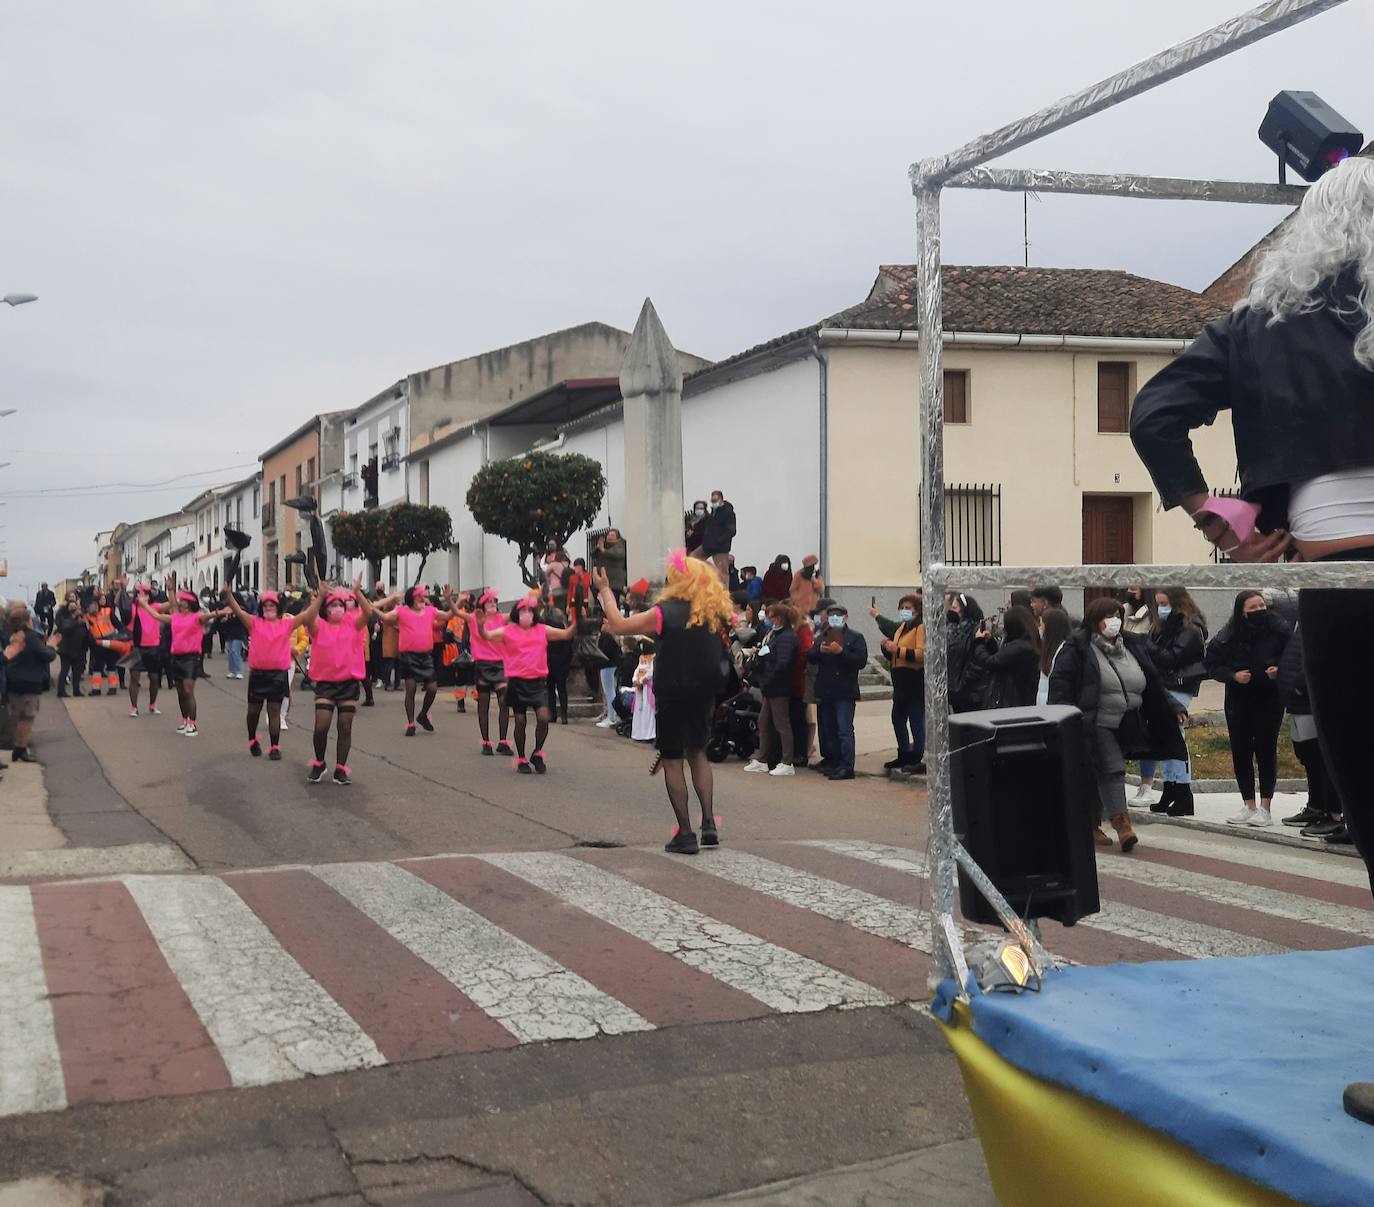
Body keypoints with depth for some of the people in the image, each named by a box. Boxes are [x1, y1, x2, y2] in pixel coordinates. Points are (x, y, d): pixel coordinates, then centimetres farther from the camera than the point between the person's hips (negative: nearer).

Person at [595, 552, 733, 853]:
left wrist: (604, 591, 3)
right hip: (705, 695, 5)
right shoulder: (716, 614, -1)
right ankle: (709, 822, 9)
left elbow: (617, 626, -10)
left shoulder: (665, 614, -16)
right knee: (698, 753, 21)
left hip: (672, 696, -5)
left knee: (672, 761, 5)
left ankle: (685, 834, 2)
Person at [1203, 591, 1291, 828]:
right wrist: (1233, 675, -13)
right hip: (1238, 700, 2)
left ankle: (1265, 808, 6)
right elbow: (1211, 664, 2)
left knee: (1266, 751, -1)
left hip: (1270, 700, -2)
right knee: (1240, 752, 4)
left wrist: (1279, 671, -19)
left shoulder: (1279, 631, -9)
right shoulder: (1228, 637, -5)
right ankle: (1248, 806, 14)